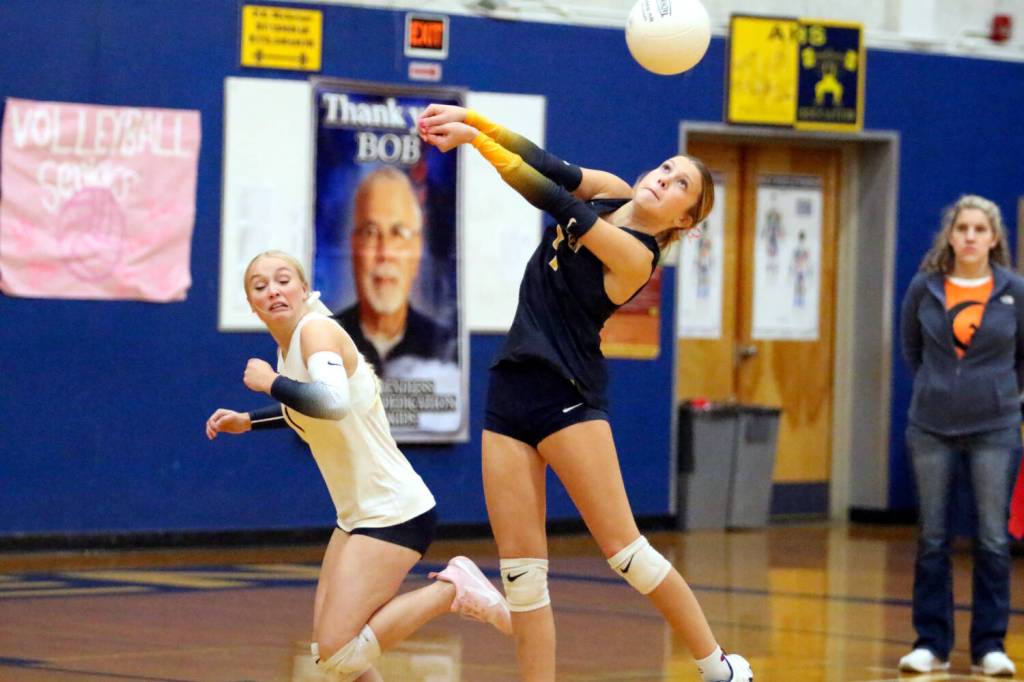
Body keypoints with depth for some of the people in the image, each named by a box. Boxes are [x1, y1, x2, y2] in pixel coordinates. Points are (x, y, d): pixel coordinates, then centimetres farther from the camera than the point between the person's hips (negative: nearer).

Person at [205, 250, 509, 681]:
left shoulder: (317, 329, -15)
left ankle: (452, 590, -5)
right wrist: (247, 421, 24)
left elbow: (331, 401, -36)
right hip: (358, 515, 9)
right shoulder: (287, 348, 10)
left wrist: (270, 382, -22)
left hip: (394, 512, -9)